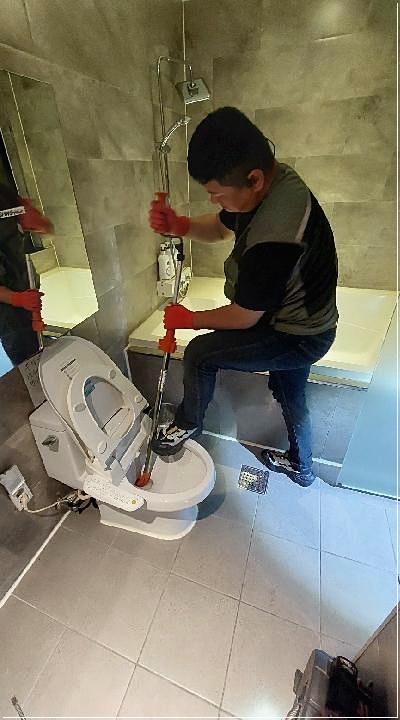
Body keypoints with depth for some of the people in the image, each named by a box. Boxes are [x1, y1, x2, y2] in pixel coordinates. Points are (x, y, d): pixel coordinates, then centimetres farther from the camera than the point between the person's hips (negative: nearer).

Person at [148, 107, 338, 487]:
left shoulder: (273, 240, -35)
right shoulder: (272, 177, -5)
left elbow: (243, 318, -24)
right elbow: (219, 228, 9)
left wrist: (188, 319, -8)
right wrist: (179, 225, -12)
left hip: (298, 338, -9)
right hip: (302, 321, 9)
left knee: (199, 353, -6)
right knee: (290, 395, 25)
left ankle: (187, 424, 22)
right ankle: (301, 466, 51)